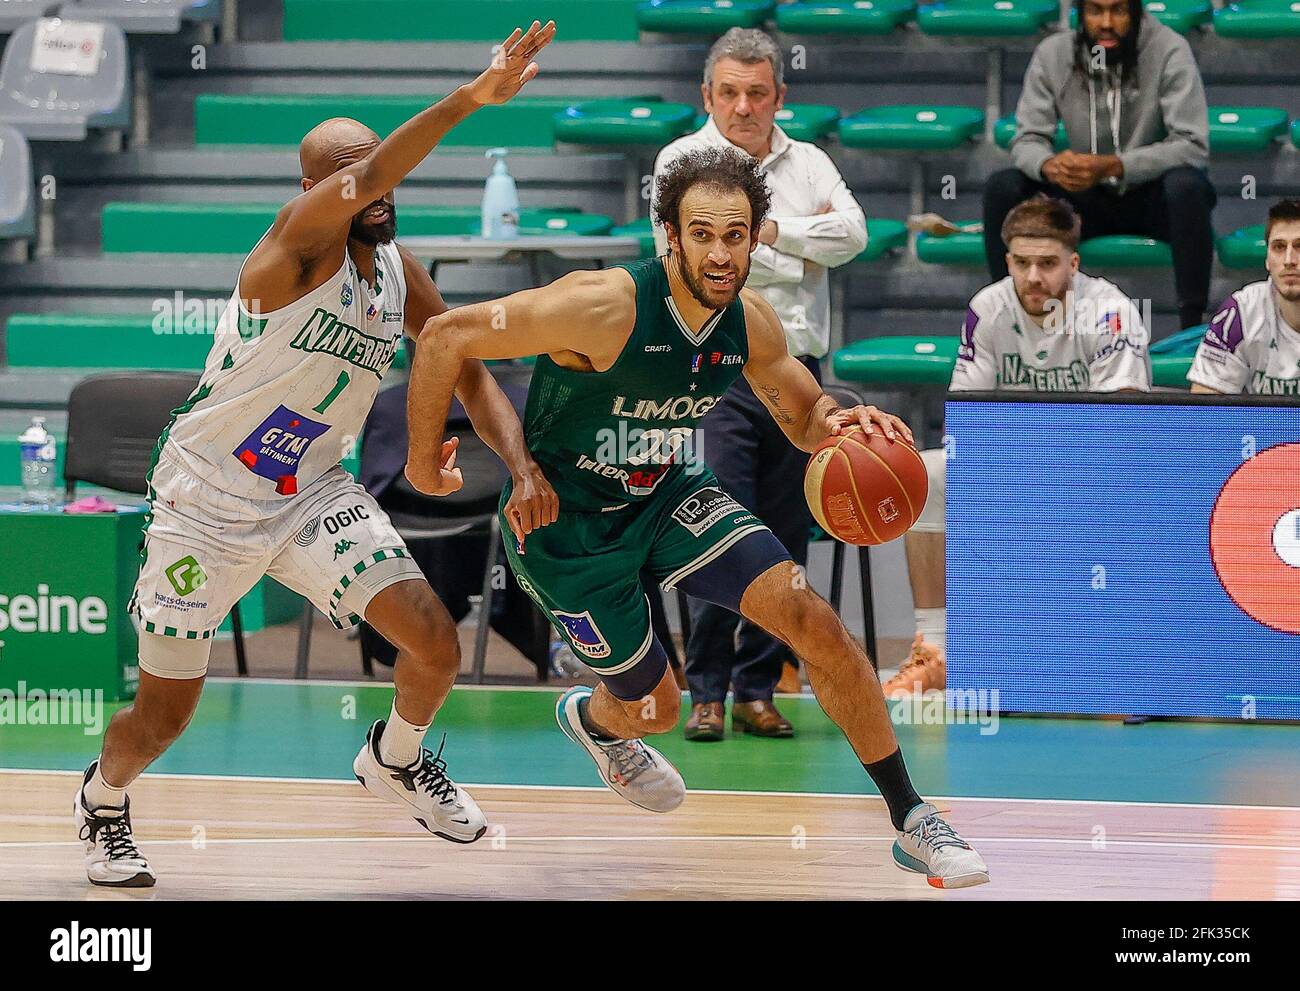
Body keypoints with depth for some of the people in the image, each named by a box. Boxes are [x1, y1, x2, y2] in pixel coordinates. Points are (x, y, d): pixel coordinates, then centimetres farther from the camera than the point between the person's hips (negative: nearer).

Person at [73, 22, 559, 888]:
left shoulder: (401, 275, 1)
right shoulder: (300, 245, -21)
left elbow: (468, 372, 6)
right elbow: (366, 181, -41)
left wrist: (523, 467, -11)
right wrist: (470, 99, -53)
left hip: (313, 493, 6)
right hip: (206, 502, -6)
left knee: (435, 641, -11)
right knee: (164, 715, 2)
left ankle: (395, 760, 21)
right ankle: (103, 799, 36)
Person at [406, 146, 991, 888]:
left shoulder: (752, 324, -13)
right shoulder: (605, 308, -33)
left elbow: (804, 417, 6)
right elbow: (446, 337, -26)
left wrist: (838, 423, -20)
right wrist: (423, 459, -14)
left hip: (669, 494, 5)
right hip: (568, 526, -5)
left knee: (812, 618, -12)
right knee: (654, 708, 6)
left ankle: (912, 822, -1)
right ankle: (590, 718, 48)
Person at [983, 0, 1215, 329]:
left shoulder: (1168, 51, -18)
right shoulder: (1052, 54, -8)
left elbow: (1193, 145, -24)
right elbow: (1027, 139, -8)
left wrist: (1112, 166, -38)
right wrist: (1049, 165, -34)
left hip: (1150, 195, -3)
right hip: (1088, 199, 3)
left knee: (1186, 184, -37)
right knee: (1001, 188, -20)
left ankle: (1193, 326, -29)